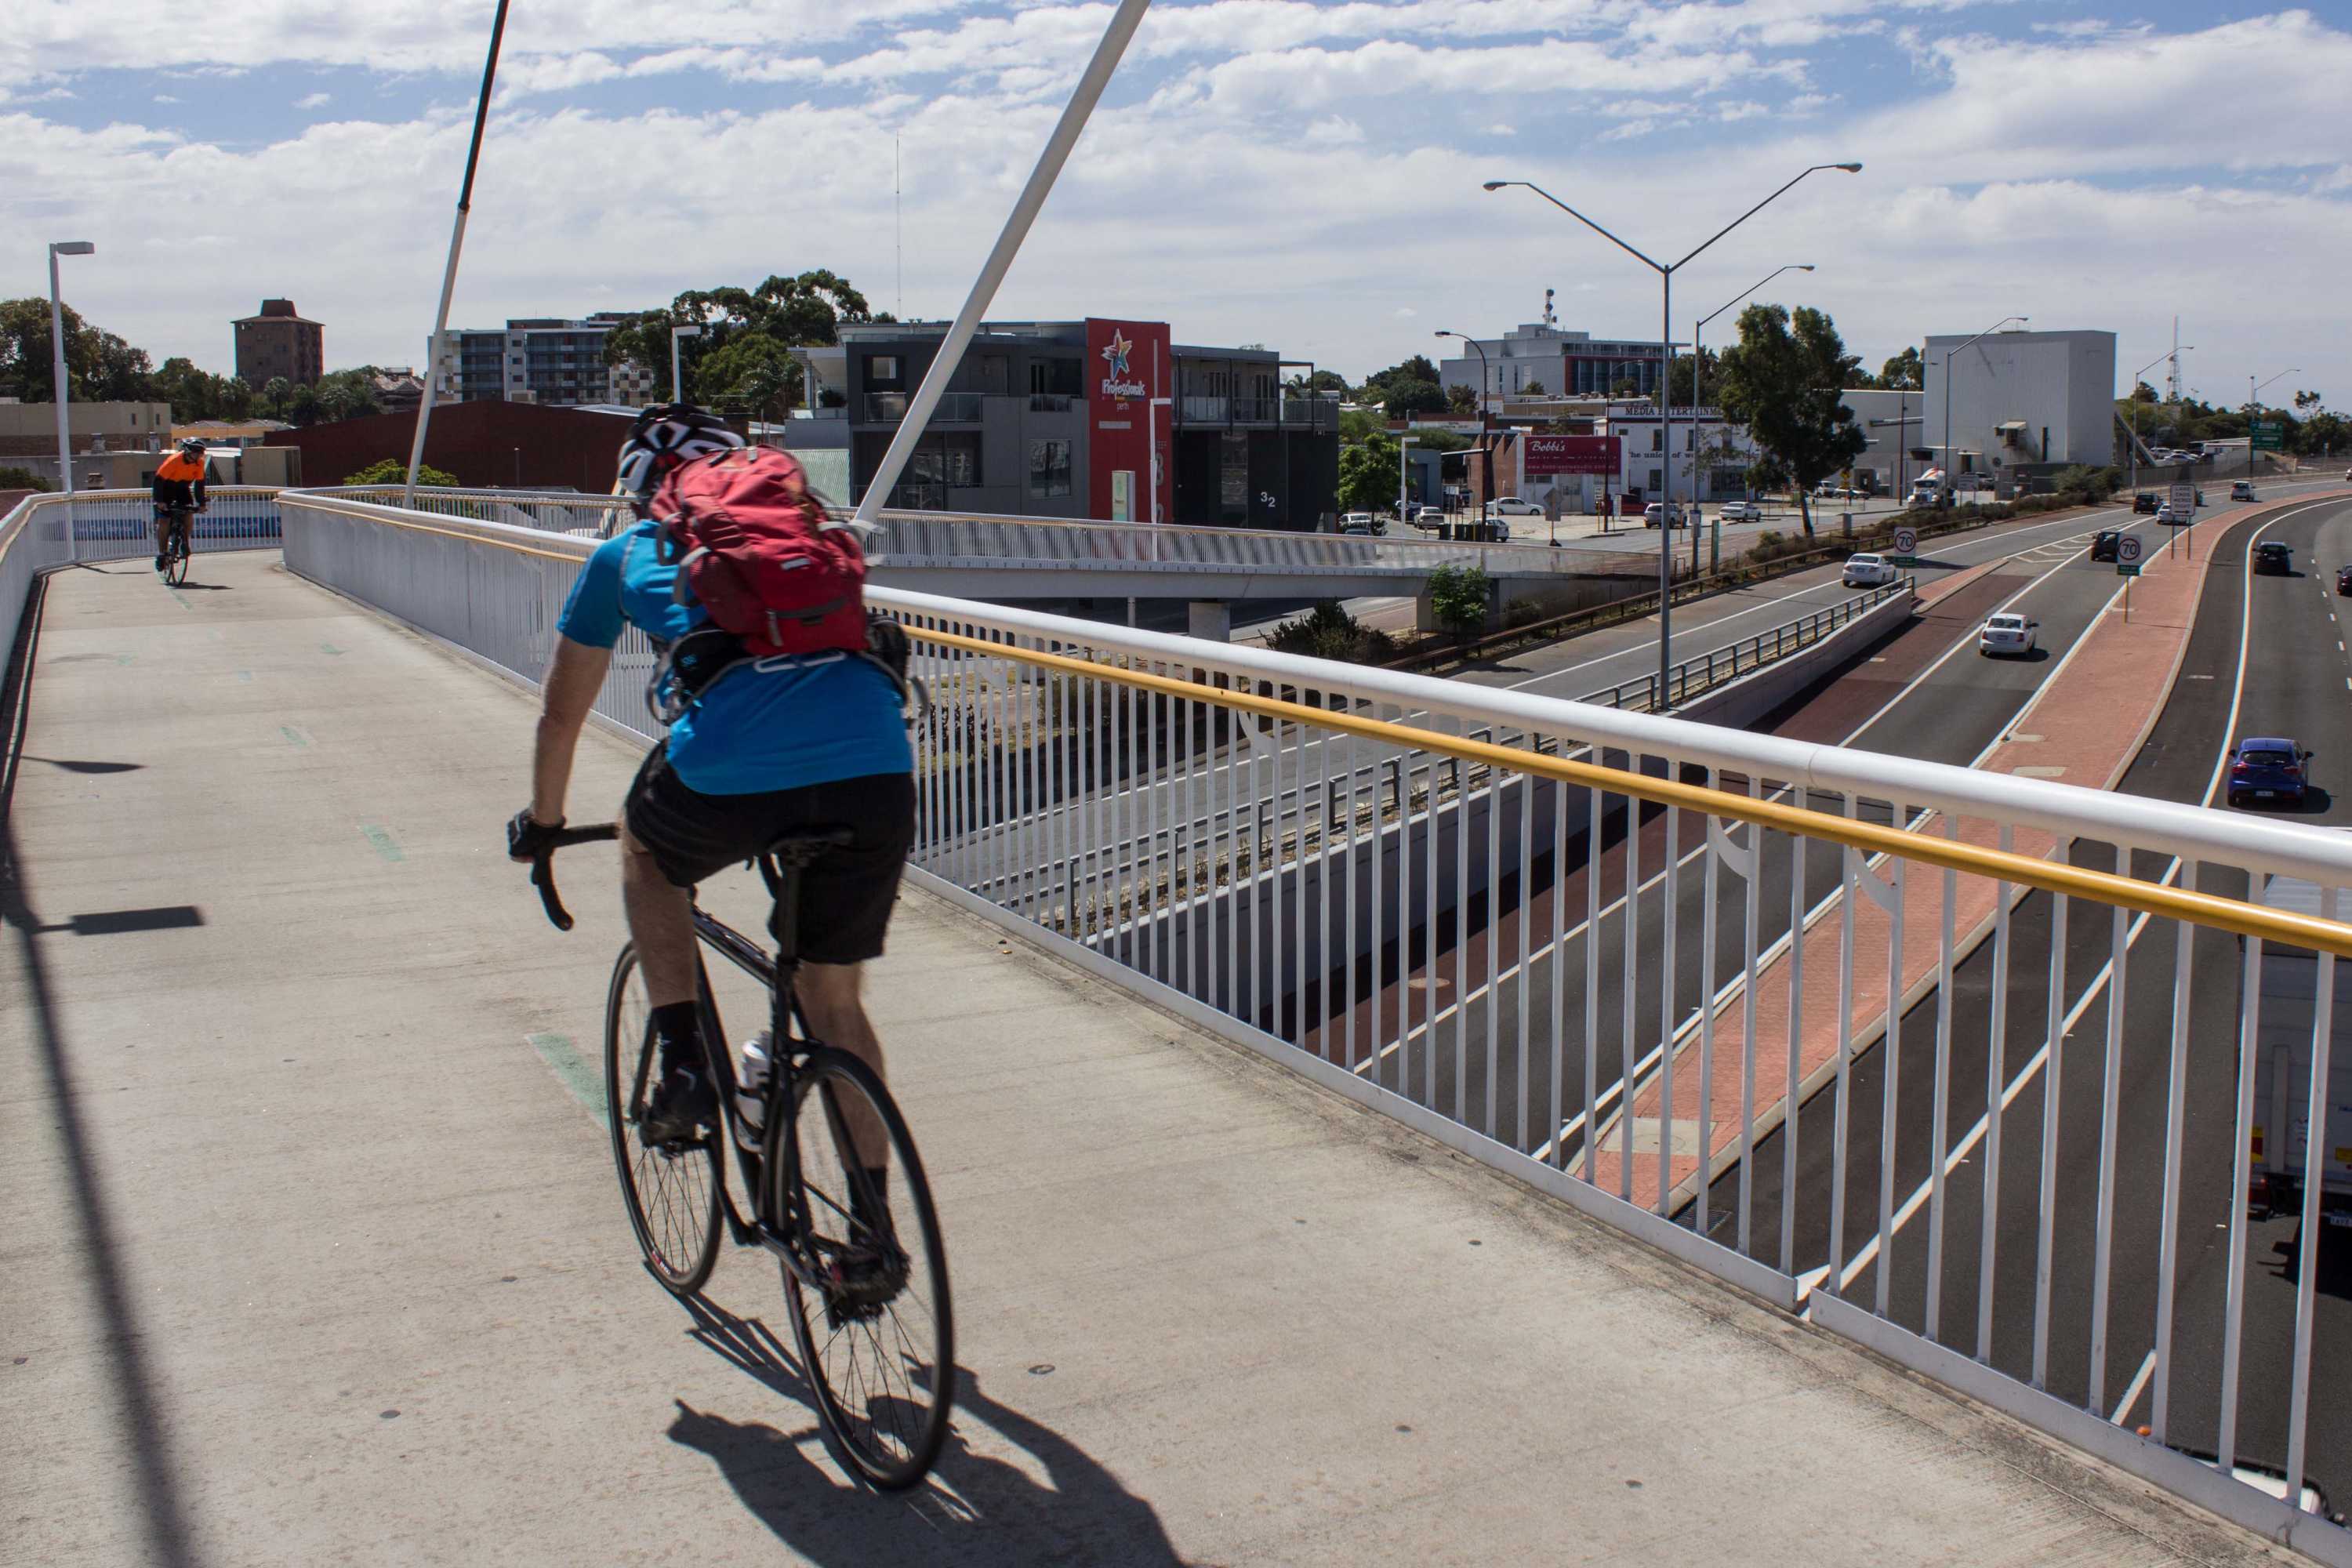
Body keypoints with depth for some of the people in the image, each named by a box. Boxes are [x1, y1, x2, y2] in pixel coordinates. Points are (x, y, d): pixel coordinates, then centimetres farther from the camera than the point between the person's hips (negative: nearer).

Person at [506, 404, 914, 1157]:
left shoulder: (627, 554, 26)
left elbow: (561, 715, 33)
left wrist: (541, 822, 49)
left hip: (730, 773, -2)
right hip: (877, 768, 3)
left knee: (644, 848, 33)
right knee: (834, 997, 20)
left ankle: (684, 1061, 23)